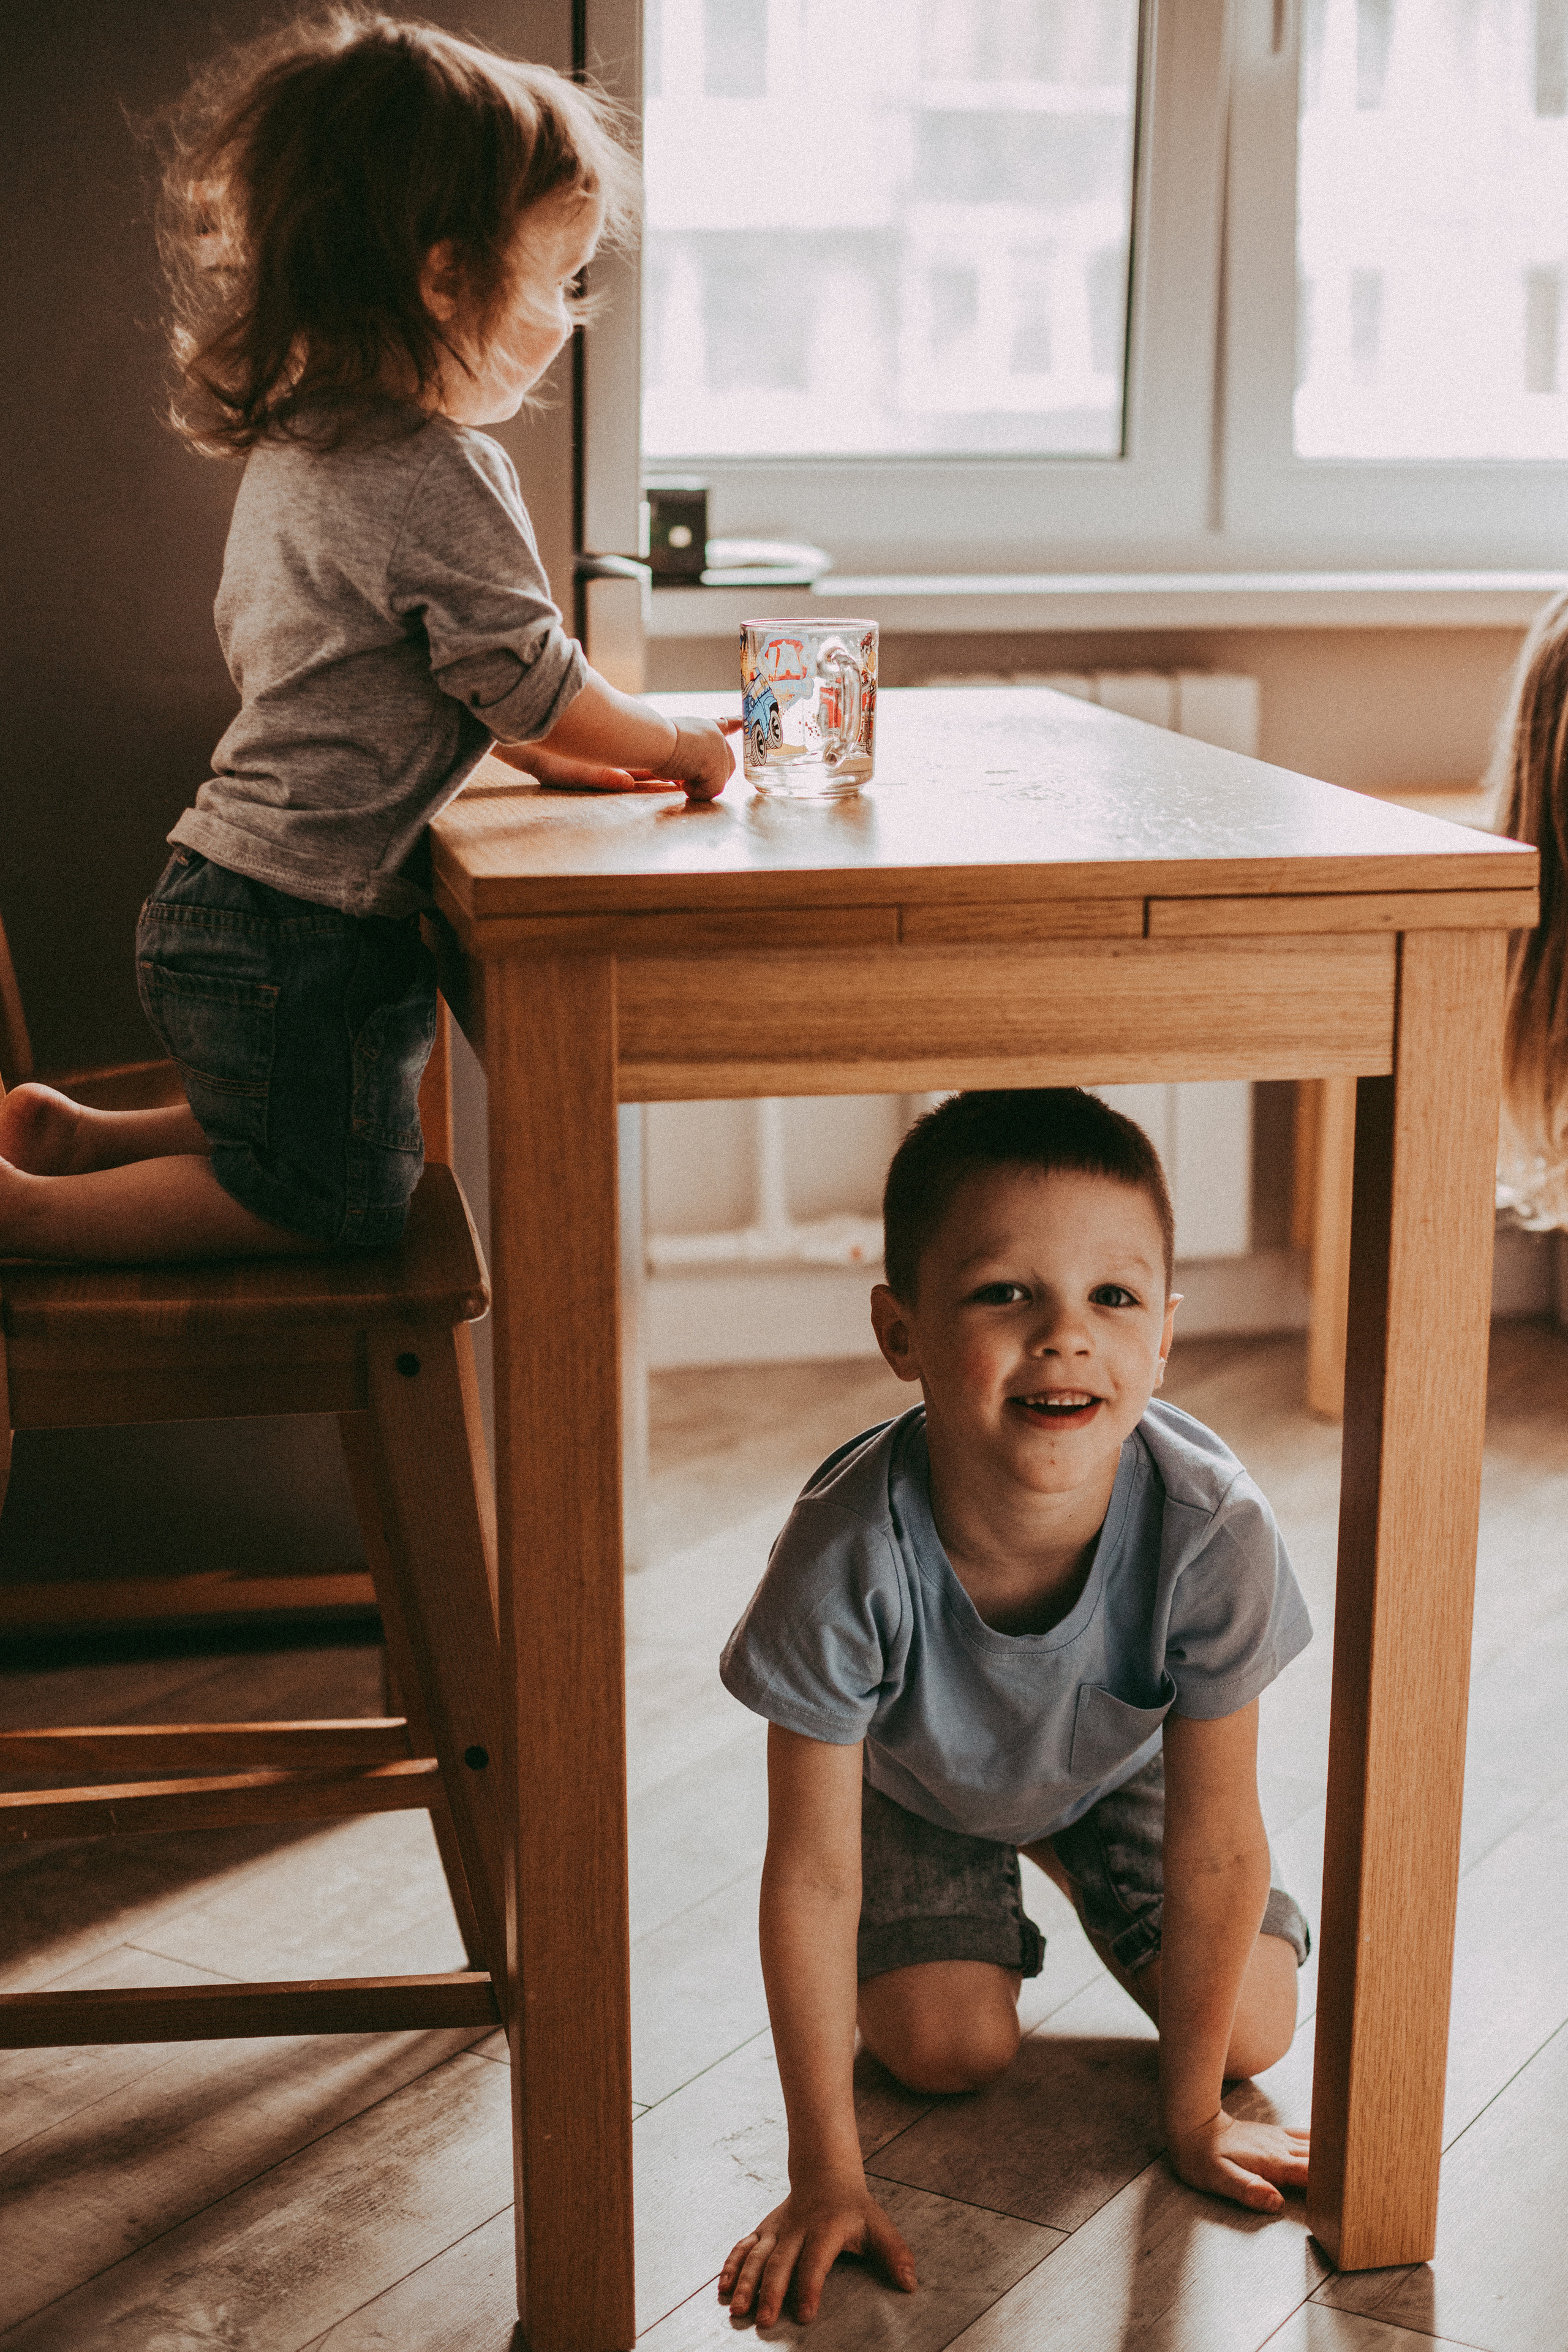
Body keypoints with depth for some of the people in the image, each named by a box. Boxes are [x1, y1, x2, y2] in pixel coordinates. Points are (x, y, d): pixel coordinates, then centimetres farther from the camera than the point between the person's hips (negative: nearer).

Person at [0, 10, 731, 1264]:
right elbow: (532, 682, -15)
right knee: (340, 1205, 5)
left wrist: (536, 746, 18)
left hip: (220, 892, 9)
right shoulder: (441, 478, -21)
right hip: (304, 926, -9)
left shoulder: (291, 441, 10)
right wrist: (674, 743, 4)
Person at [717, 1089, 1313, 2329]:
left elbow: (1215, 1843, -25)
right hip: (918, 1782, -1)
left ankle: (1070, 1864, 27)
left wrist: (1192, 2115, -15)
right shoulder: (846, 1558, -43)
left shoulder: (1213, 1532, -40)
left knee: (1252, 2027, -3)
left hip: (1115, 1762, 2)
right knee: (948, 2050, -13)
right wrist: (826, 2175, -25)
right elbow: (812, 1877, -31)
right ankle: (987, 1913, 22)